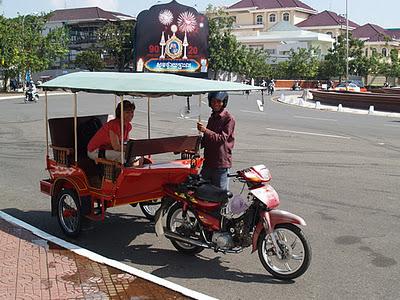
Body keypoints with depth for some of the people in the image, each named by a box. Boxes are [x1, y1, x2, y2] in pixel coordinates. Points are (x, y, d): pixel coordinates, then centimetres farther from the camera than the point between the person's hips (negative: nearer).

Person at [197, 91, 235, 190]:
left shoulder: (228, 118, -9)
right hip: (208, 160, 8)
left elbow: (222, 138, -19)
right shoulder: (212, 118, 16)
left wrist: (205, 130, -26)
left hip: (221, 162, -8)